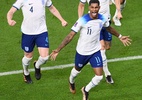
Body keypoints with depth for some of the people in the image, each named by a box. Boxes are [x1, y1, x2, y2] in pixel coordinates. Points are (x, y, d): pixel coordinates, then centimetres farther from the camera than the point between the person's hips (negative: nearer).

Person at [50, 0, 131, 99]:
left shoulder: (102, 19, -13)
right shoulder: (82, 21, -28)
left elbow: (109, 28, 12)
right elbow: (70, 36, -26)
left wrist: (120, 36, 23)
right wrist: (58, 50, -32)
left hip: (95, 51, 3)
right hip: (82, 52, -3)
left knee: (99, 76, -5)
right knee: (77, 70, 24)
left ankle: (86, 90, 27)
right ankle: (71, 82, 62)